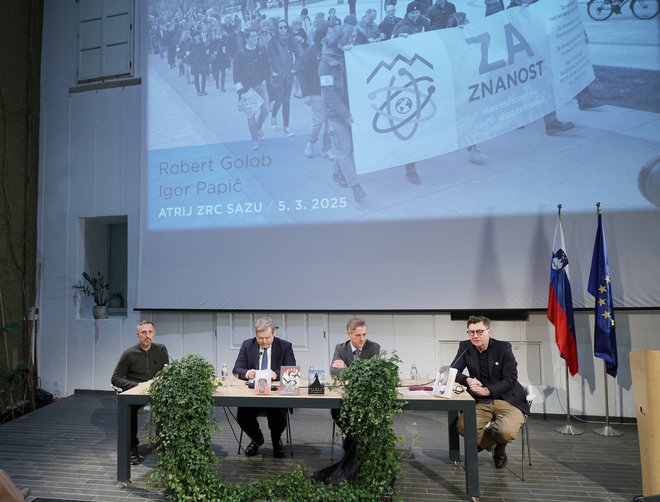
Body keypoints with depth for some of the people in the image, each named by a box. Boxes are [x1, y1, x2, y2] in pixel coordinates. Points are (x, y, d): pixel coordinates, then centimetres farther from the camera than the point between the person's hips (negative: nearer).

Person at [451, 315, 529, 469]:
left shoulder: (503, 347, -6)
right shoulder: (465, 347, 2)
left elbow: (510, 380, -10)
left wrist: (487, 391, -23)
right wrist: (467, 380, -20)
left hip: (508, 399, -2)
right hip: (481, 402, 3)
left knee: (506, 432, -32)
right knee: (462, 426, -26)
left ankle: (500, 445, 11)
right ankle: (494, 446, 7)